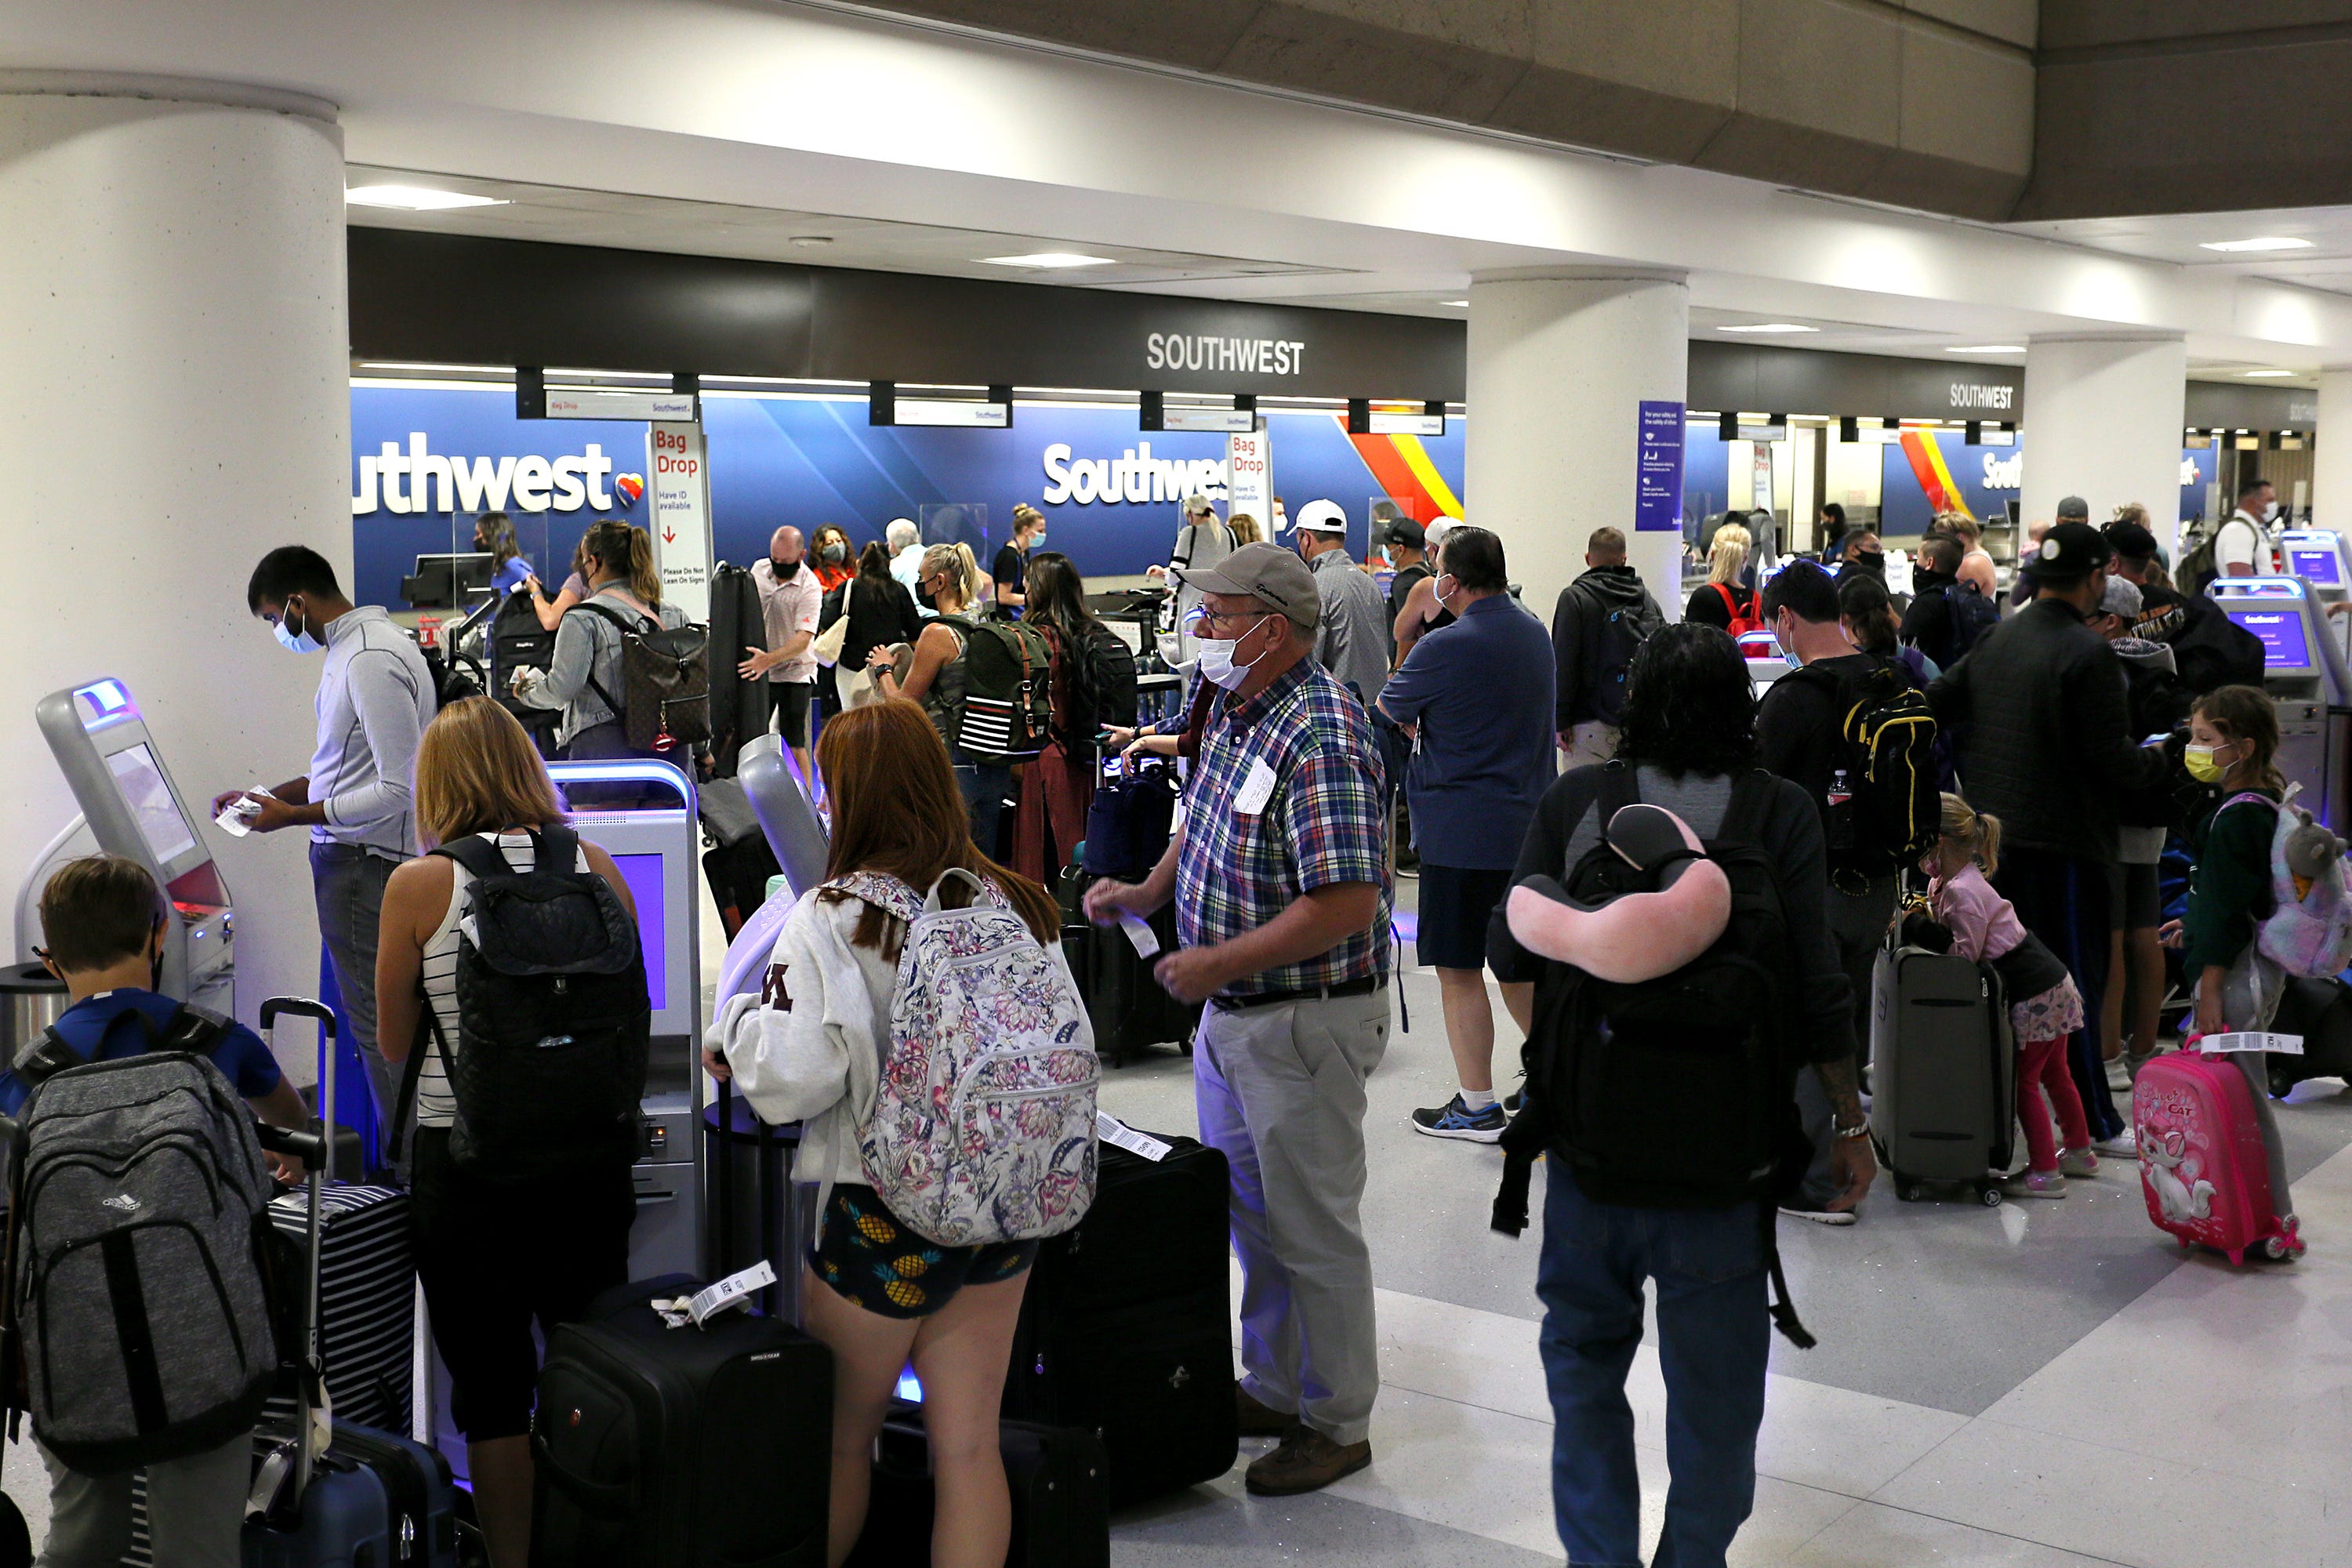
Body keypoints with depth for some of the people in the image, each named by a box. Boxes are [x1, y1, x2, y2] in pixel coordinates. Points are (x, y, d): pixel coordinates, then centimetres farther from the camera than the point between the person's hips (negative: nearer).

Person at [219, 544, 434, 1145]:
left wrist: (295, 816, -17)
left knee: (380, 1029, -5)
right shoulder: (357, 646, 14)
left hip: (367, 864, -11)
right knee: (385, 1022, 15)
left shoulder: (371, 661, -19)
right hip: (351, 861, 11)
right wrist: (273, 793, 16)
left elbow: (399, 789, -23)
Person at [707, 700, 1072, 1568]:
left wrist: (733, 1030, 0)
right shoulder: (1021, 905, -1)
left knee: (842, 1442, 16)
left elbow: (794, 1075, -19)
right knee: (970, 1445, 11)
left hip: (882, 1213, -4)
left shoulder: (830, 919, -15)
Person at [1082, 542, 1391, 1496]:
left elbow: (1347, 904, -29)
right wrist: (1149, 891, 6)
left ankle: (1337, 1422, 19)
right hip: (1228, 1013, 10)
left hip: (1304, 1022, -10)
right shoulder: (1234, 711, 6)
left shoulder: (1321, 738, -24)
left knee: (1312, 1229, 4)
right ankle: (1273, 1389, 36)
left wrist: (1218, 964, -25)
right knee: (1247, 1213, 20)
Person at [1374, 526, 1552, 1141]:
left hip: (1461, 830, -8)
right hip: (1528, 824, 8)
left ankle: (1477, 1108, 9)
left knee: (1460, 971, 2)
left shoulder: (1445, 648, -17)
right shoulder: (1535, 633, 9)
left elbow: (1389, 713, -2)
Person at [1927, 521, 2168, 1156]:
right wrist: (2157, 760, 4)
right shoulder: (2087, 653, -15)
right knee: (2076, 984, 1)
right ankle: (2097, 1126, 9)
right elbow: (2112, 758, -15)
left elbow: (1932, 705, 10)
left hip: (1992, 835, 7)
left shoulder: (1996, 640, 7)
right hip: (2063, 839, -7)